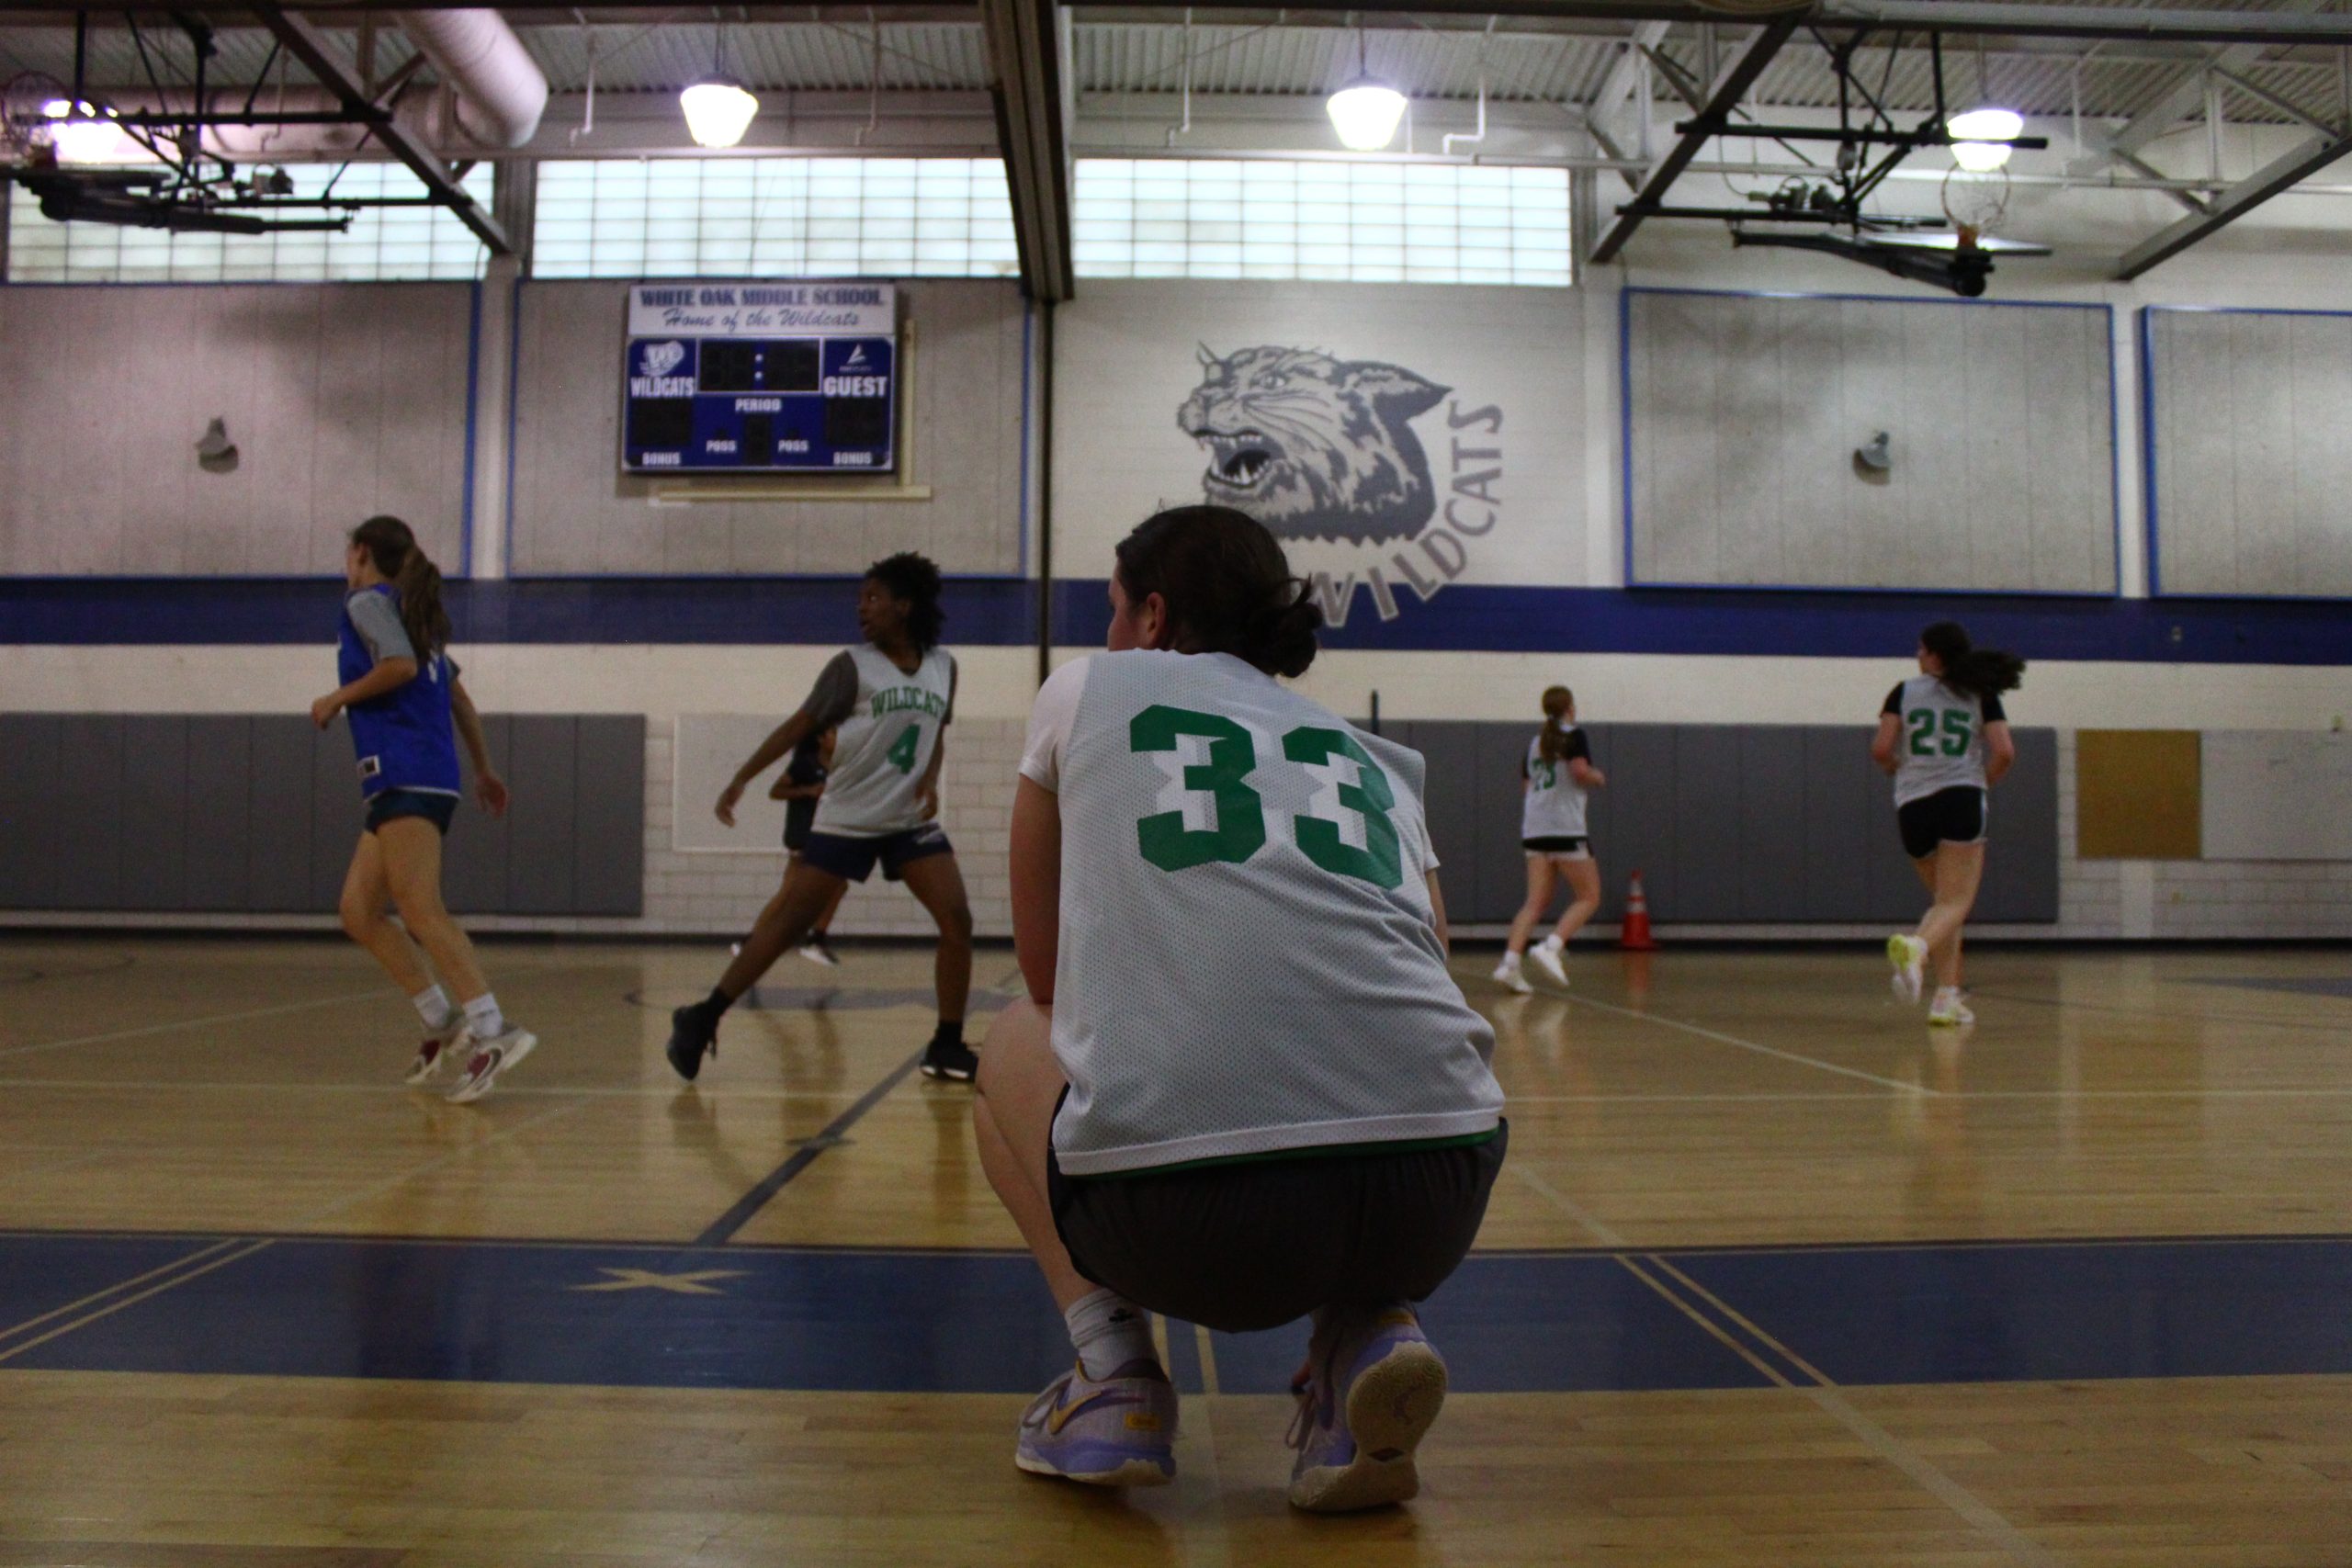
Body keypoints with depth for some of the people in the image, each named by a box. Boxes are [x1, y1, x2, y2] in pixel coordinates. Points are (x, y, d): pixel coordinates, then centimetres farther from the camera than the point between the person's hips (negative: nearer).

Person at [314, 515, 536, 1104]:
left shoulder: (368, 602, 1)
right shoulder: (414, 614, 25)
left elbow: (401, 664, -17)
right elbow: (458, 696, 26)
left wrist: (338, 698, -4)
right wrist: (484, 770, 28)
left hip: (404, 775, -9)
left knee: (420, 909, -16)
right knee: (358, 913, 8)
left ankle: (493, 1029, -24)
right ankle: (444, 1022, 4)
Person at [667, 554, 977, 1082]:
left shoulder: (943, 666, 2)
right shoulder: (853, 666, -8)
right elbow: (799, 726, -6)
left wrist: (931, 778, -4)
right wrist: (742, 778, -11)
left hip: (911, 820, 3)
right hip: (845, 820, -3)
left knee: (958, 920, -8)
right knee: (786, 925, -4)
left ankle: (947, 1047, 2)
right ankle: (701, 1020, 9)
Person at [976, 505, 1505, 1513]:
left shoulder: (1087, 689, 20)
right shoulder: (1373, 754, 26)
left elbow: (1044, 972, 26)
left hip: (1173, 1206, -2)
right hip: (1437, 1194, 3)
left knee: (1013, 1043, 30)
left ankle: (1110, 1370, 11)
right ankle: (1373, 1332, 11)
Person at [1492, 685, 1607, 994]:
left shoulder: (1535, 742, 18)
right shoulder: (1574, 736, -2)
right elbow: (1581, 771, -16)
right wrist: (1599, 777, 3)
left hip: (1534, 829, 7)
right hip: (1566, 829, -6)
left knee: (1536, 902, 5)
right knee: (1588, 898, 3)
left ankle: (1510, 960, -11)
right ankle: (1551, 947, -15)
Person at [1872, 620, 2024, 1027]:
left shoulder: (1905, 692, 7)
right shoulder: (1981, 696, 7)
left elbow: (1880, 750, -1)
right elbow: (2004, 752, -4)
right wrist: (1984, 781, 14)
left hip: (1913, 804, 2)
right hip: (1961, 800, -2)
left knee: (1944, 901, 17)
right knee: (1956, 904, -7)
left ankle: (1947, 997, 10)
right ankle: (1916, 946, -40)